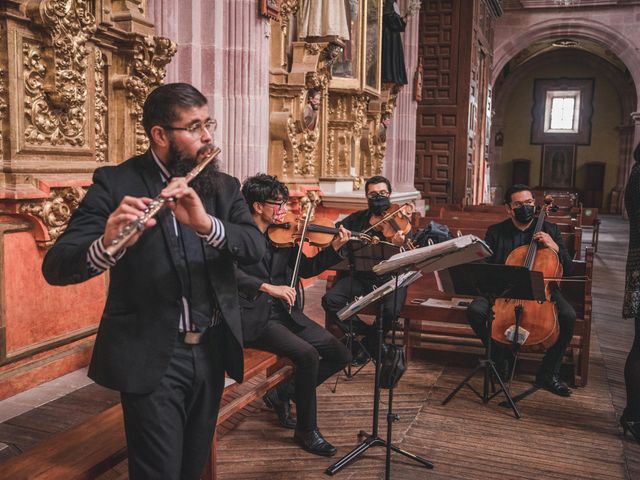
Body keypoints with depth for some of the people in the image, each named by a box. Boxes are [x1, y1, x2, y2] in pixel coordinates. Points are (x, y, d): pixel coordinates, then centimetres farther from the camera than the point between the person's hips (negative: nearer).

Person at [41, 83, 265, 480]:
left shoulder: (224, 186, 5)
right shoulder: (115, 183, -8)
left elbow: (256, 246, -11)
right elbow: (56, 266, -17)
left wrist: (207, 224, -30)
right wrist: (107, 246, -38)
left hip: (211, 351, 5)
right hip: (150, 356, -4)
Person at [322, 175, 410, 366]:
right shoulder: (356, 219, 11)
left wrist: (398, 245, -31)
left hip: (390, 278, -3)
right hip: (361, 276, 3)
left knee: (391, 309, -31)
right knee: (330, 300, -20)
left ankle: (369, 345, -2)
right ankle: (366, 333, -2)